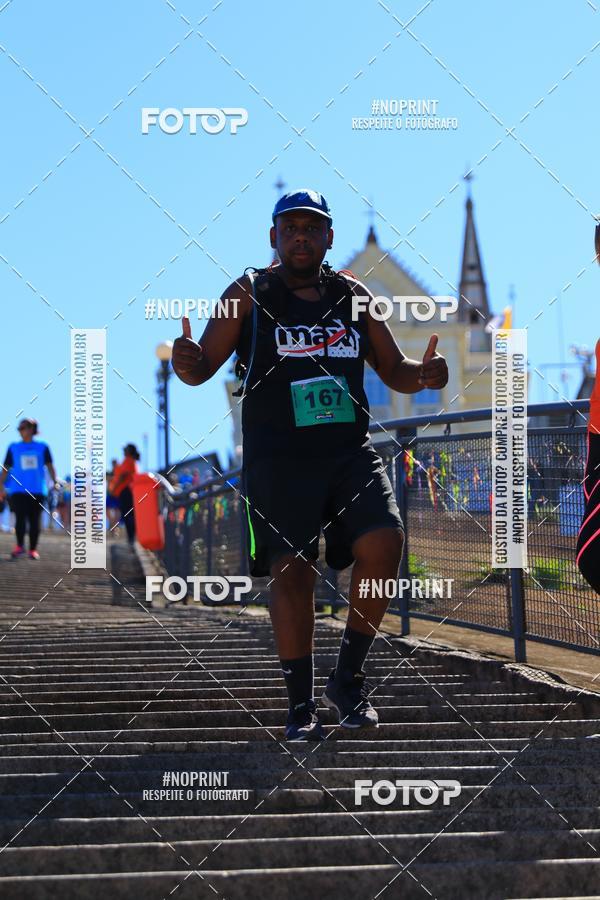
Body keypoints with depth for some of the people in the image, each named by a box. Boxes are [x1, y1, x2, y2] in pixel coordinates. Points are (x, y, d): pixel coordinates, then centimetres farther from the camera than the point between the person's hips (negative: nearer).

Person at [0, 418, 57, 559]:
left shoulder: (42, 447, 7)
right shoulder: (13, 448, 8)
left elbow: (49, 466, 8)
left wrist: (54, 482, -3)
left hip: (37, 490, 0)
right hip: (18, 490, 0)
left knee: (34, 521, 2)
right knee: (20, 518, -13)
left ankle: (33, 550, 11)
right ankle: (19, 545, -1)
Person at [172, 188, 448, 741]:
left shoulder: (353, 296, 13)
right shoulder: (249, 295, 3)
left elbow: (393, 370, 19)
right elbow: (202, 368, 1)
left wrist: (422, 374, -4)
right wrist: (186, 360, -23)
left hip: (351, 451, 3)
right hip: (278, 457, -2)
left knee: (384, 543, -17)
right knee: (292, 570, -9)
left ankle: (349, 677, 1)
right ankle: (301, 704, 4)